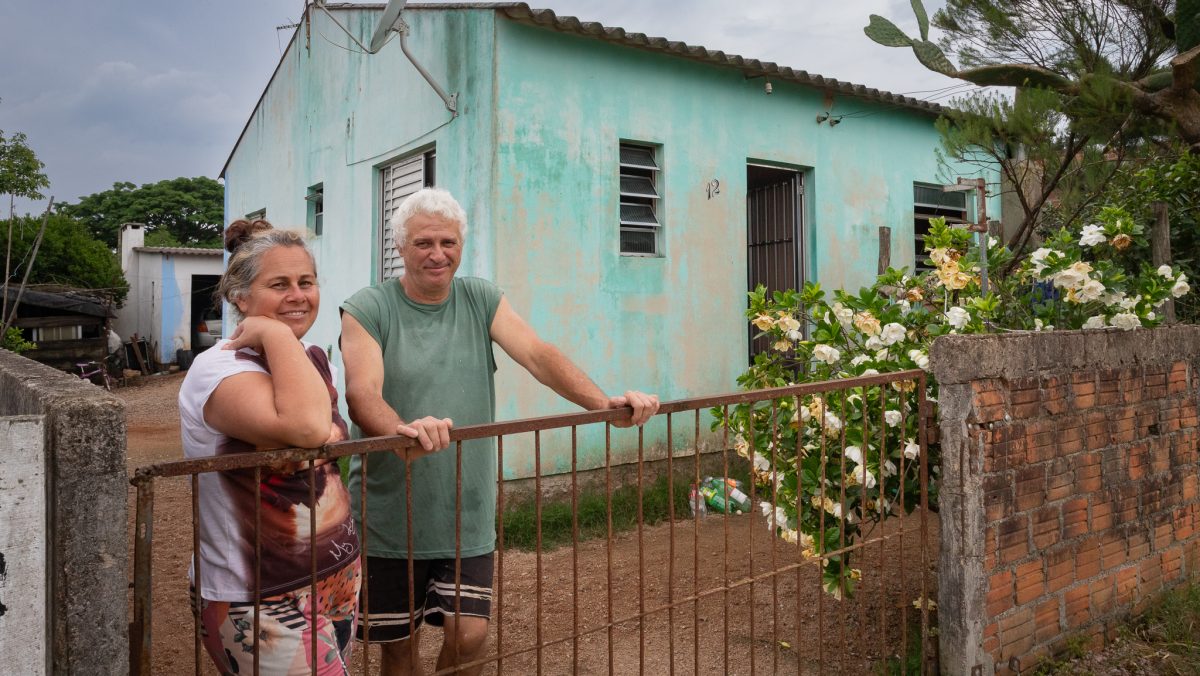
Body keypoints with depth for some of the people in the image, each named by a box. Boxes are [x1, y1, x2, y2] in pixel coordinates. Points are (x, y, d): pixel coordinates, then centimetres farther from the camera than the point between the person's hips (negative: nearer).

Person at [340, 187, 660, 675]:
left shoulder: (482, 300, 4)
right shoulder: (367, 311, -6)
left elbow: (537, 355, -9)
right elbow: (362, 394, -21)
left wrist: (604, 403, -25)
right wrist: (402, 429, -43)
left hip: (468, 515, 2)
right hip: (390, 518, -2)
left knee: (469, 635, 2)